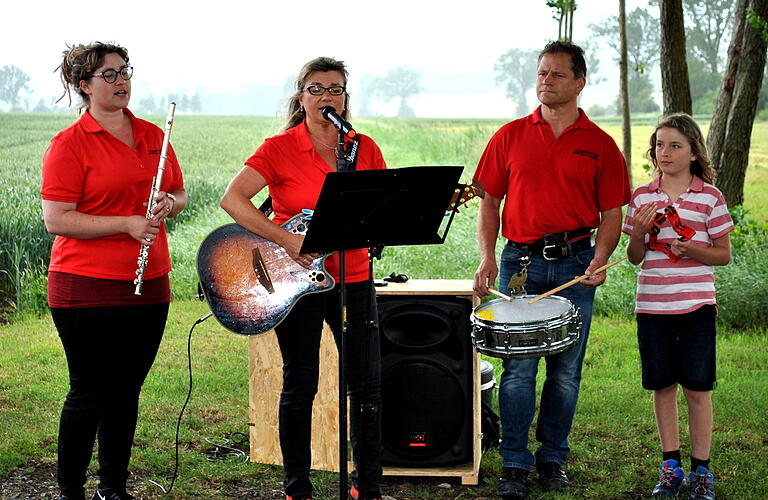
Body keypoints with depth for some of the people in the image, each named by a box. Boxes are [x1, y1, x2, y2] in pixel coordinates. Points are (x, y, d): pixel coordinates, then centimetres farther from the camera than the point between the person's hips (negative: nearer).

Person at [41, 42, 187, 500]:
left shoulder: (153, 135, 11)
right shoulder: (69, 144, -8)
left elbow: (180, 194, 19)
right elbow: (56, 220, -14)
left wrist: (169, 204, -4)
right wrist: (127, 224, -20)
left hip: (148, 285, 6)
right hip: (87, 289, -5)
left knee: (126, 391, 13)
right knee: (89, 393, 2)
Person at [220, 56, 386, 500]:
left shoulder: (366, 149, 7)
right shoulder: (280, 148, -6)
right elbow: (233, 200, -17)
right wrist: (286, 240, -25)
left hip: (353, 276, 4)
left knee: (368, 381, 5)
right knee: (300, 385, 5)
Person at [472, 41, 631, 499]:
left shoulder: (600, 145, 5)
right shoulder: (510, 137, 6)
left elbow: (612, 213, 5)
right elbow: (490, 202, 10)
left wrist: (600, 260, -12)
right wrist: (487, 256, -3)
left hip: (575, 265, 0)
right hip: (520, 262, 0)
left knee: (566, 371, 6)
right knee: (518, 367, -3)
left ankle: (553, 458, 21)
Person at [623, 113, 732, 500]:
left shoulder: (709, 197, -1)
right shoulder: (642, 196, 6)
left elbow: (724, 254, 1)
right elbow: (634, 257, 9)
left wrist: (690, 249, -17)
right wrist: (639, 232, -11)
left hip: (695, 304, -2)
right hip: (652, 305, 3)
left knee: (697, 388, 2)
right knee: (662, 386, 9)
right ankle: (671, 467, 21)